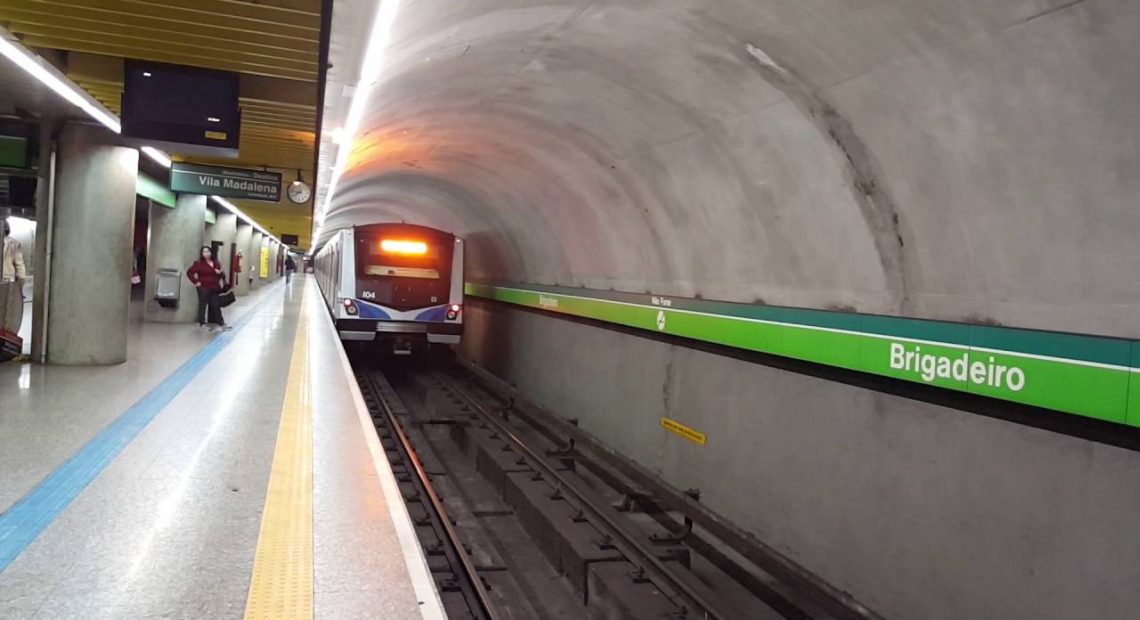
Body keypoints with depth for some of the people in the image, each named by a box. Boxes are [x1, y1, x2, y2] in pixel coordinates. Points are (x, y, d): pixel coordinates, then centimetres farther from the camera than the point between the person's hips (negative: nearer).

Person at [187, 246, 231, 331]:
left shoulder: (216, 263, 11)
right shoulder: (199, 263, -6)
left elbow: (222, 275, 21)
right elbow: (189, 272, -9)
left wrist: (220, 273, -3)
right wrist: (196, 282, -12)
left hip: (214, 288, 5)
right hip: (203, 288, -5)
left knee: (216, 306, 10)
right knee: (203, 305, 1)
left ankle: (221, 323, 14)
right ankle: (202, 323, 9)